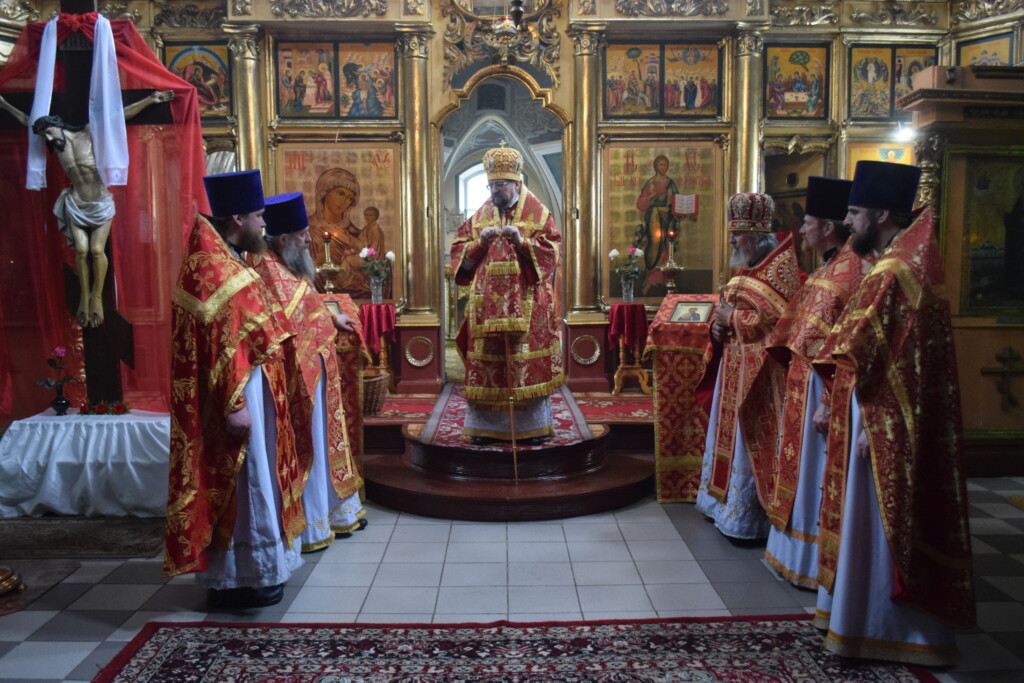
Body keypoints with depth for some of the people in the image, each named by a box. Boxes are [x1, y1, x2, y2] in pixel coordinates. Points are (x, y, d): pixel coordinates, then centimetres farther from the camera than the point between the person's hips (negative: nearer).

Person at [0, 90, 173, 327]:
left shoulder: (89, 133, -11)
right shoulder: (56, 144, 2)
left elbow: (122, 115, -15)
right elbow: (29, 121, 19)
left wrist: (150, 99, -20)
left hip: (101, 204, -3)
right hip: (75, 205, 3)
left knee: (97, 250, -10)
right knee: (81, 250, -7)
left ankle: (97, 297, 5)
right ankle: (84, 297, 6)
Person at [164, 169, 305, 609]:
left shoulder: (226, 262, 13)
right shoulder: (213, 270, -19)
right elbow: (219, 345, -24)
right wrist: (235, 404, -25)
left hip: (248, 387, 11)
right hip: (237, 393, -11)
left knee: (250, 479, 17)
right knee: (241, 482, -1)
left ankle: (244, 568, 29)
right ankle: (234, 580, 11)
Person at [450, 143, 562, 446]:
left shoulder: (538, 213, 3)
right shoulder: (480, 216, 11)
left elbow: (551, 253, -4)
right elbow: (461, 257, 8)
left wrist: (521, 241, -17)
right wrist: (480, 242, -11)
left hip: (527, 305, -3)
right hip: (486, 304, 3)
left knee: (527, 362, -1)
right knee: (485, 362, 2)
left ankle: (532, 425, 10)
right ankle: (484, 426, 10)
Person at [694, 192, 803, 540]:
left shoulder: (780, 266, -12)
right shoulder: (745, 269, 15)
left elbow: (776, 318, -21)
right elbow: (727, 307, 21)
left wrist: (732, 318, -14)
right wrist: (718, 323, 0)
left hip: (759, 365, -9)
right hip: (735, 363, 9)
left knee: (751, 437, -4)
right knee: (731, 432, 15)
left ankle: (749, 517, 7)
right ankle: (728, 504, 28)